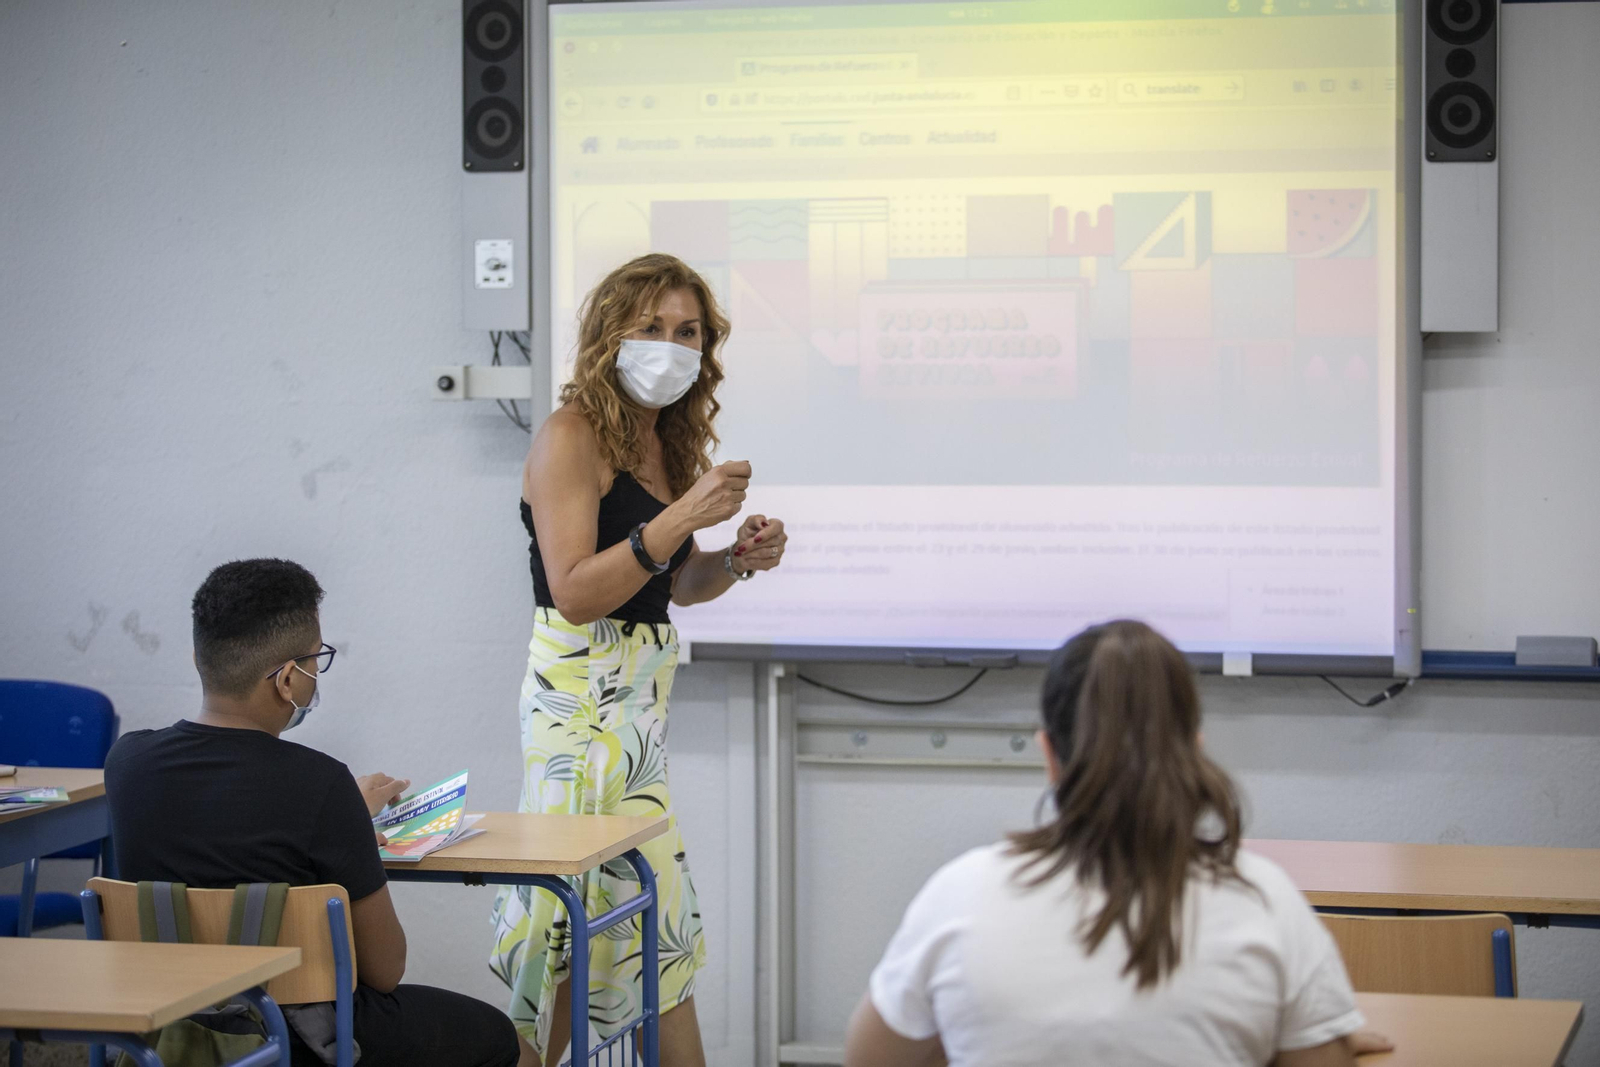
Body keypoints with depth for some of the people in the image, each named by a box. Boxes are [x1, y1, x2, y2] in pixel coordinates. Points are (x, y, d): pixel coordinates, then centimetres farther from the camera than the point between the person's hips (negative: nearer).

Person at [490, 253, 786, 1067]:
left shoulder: (669, 444, 13)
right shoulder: (572, 437, -11)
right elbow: (575, 592, -19)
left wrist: (740, 558, 3)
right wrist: (683, 517, -24)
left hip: (639, 693, 8)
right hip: (583, 688, -8)